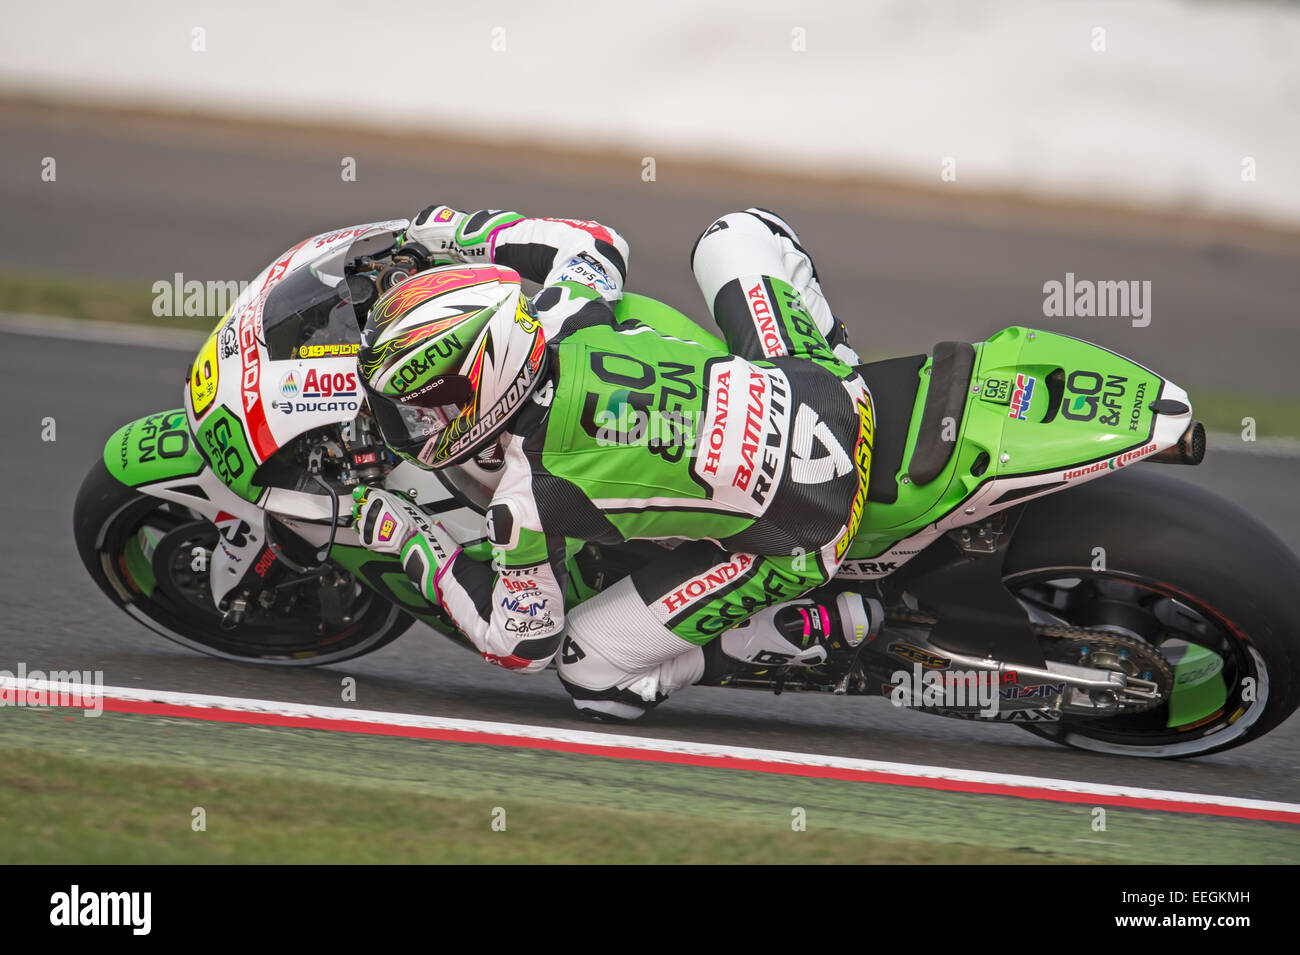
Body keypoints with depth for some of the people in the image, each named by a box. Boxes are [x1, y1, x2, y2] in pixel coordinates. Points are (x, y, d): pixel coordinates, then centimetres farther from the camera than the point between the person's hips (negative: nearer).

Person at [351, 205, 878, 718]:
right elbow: (597, 242, 17)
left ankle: (820, 627, 1)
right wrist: (464, 231, 24)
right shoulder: (563, 320, -9)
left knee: (589, 671, 4)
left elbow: (524, 645, -3)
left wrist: (412, 544, 5)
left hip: (797, 546, -6)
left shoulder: (526, 506, -21)